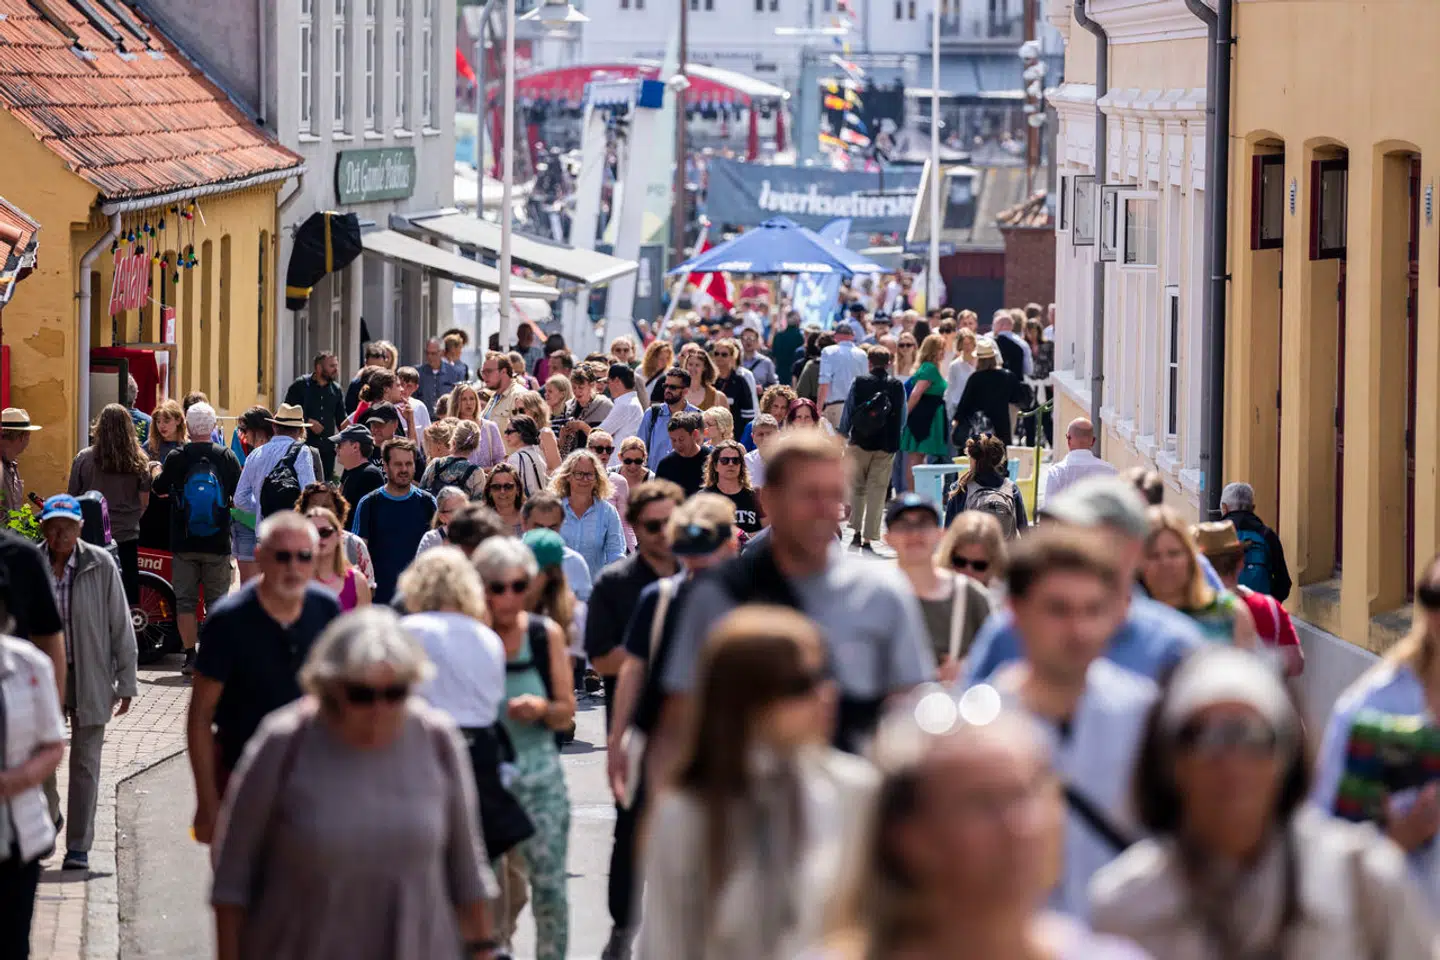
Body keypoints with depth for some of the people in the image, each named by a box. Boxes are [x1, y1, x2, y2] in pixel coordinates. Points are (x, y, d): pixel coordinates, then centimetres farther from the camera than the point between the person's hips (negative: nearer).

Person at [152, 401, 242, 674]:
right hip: (218, 543, 1)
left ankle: (190, 656, 3)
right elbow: (240, 497, 3)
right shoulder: (226, 457, -5)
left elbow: (159, 490, 7)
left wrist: (157, 473, 29)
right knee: (217, 600, 8)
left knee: (185, 600, 7)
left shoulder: (177, 457, -8)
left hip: (184, 543, -1)